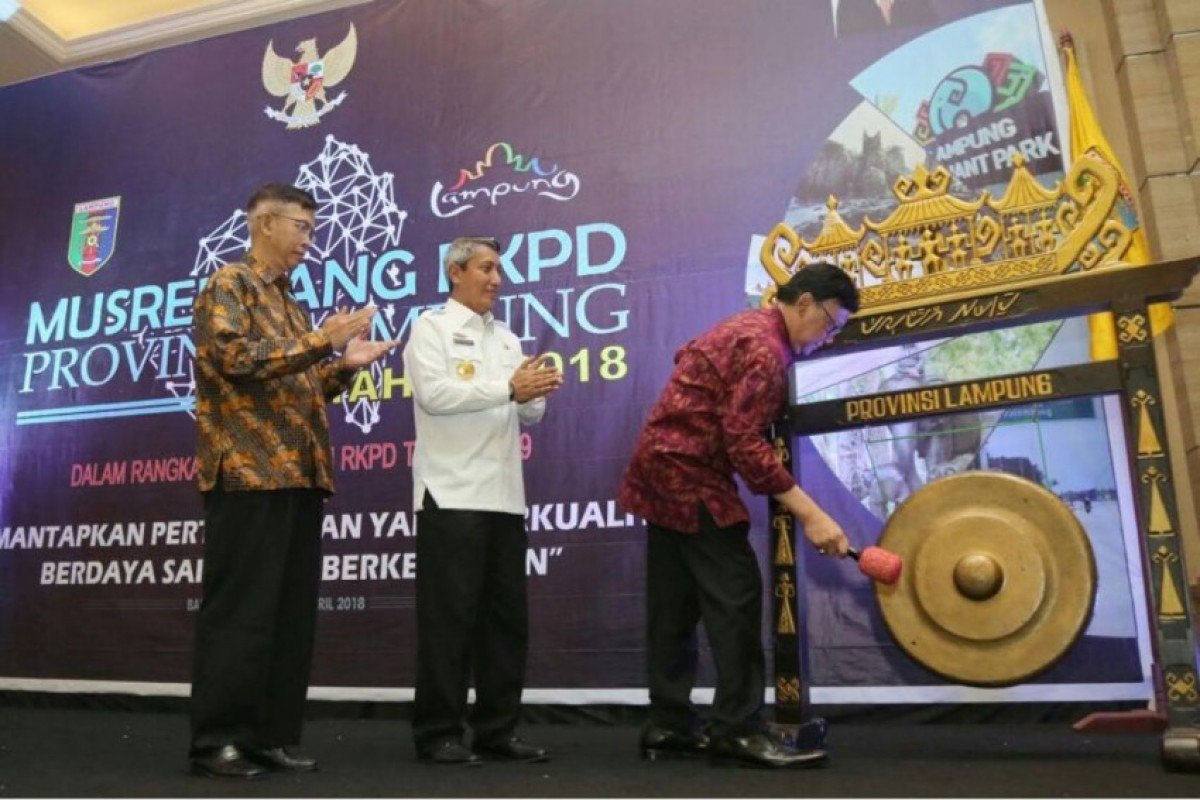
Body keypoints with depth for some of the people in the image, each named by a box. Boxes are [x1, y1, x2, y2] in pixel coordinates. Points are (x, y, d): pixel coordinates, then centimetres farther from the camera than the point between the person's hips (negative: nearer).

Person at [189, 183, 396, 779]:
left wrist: (345, 365, 8)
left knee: (292, 613, 7)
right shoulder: (228, 284, 1)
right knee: (240, 611, -5)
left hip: (300, 474, 8)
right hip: (250, 471, -8)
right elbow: (234, 357, -16)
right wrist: (321, 342, -15)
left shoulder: (289, 301, 24)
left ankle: (272, 736, 15)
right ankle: (217, 741, 5)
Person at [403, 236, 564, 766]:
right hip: (451, 494, -6)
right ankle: (438, 734, 9)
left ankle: (497, 730, 19)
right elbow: (433, 394, -15)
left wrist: (535, 393, -7)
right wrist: (509, 388, -16)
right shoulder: (431, 327, 2)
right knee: (449, 617, -2)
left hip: (504, 496, 6)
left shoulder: (506, 338, 20)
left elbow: (529, 415, 15)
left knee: (506, 616, 8)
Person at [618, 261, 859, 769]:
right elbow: (745, 443, -23)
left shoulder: (745, 328, 16)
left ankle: (668, 725, 17)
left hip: (666, 470, 10)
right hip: (692, 477, -10)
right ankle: (738, 730, -3)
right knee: (736, 596, -8)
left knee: (675, 605, 11)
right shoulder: (764, 347, -16)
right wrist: (810, 513, -25)